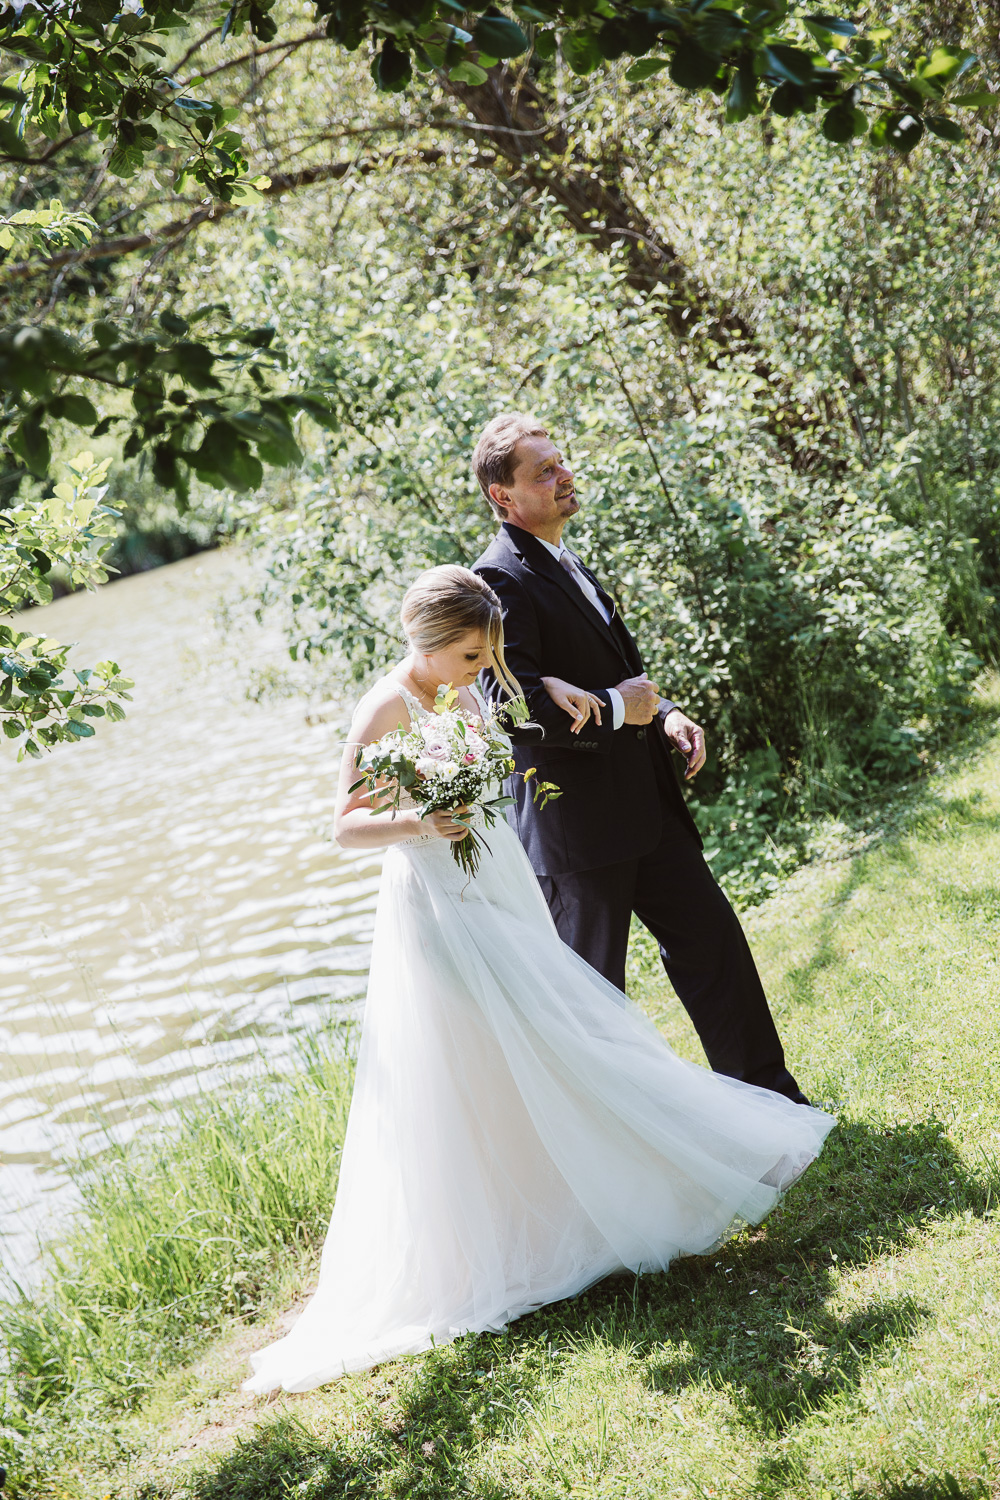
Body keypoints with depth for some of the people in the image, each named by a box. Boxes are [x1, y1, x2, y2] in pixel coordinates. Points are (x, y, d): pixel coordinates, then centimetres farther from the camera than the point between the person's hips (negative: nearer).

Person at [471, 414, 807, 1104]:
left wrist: (663, 711, 6)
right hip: (577, 819, -9)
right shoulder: (500, 579, -16)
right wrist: (616, 709, -17)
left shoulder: (567, 562, 14)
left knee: (711, 934, 12)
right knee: (593, 983, 6)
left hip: (644, 803, 9)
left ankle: (765, 1089, 24)